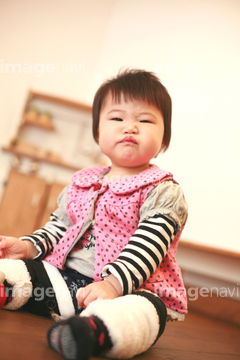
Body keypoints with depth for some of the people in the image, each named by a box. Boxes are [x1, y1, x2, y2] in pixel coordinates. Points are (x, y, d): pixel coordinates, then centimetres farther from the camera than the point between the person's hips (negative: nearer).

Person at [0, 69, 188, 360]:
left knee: (144, 311, -39)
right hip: (65, 277, 7)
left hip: (133, 288, -6)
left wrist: (113, 283, -29)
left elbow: (148, 246, -15)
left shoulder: (165, 192, -2)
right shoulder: (82, 183, 16)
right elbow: (59, 224, 25)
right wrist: (30, 245, 6)